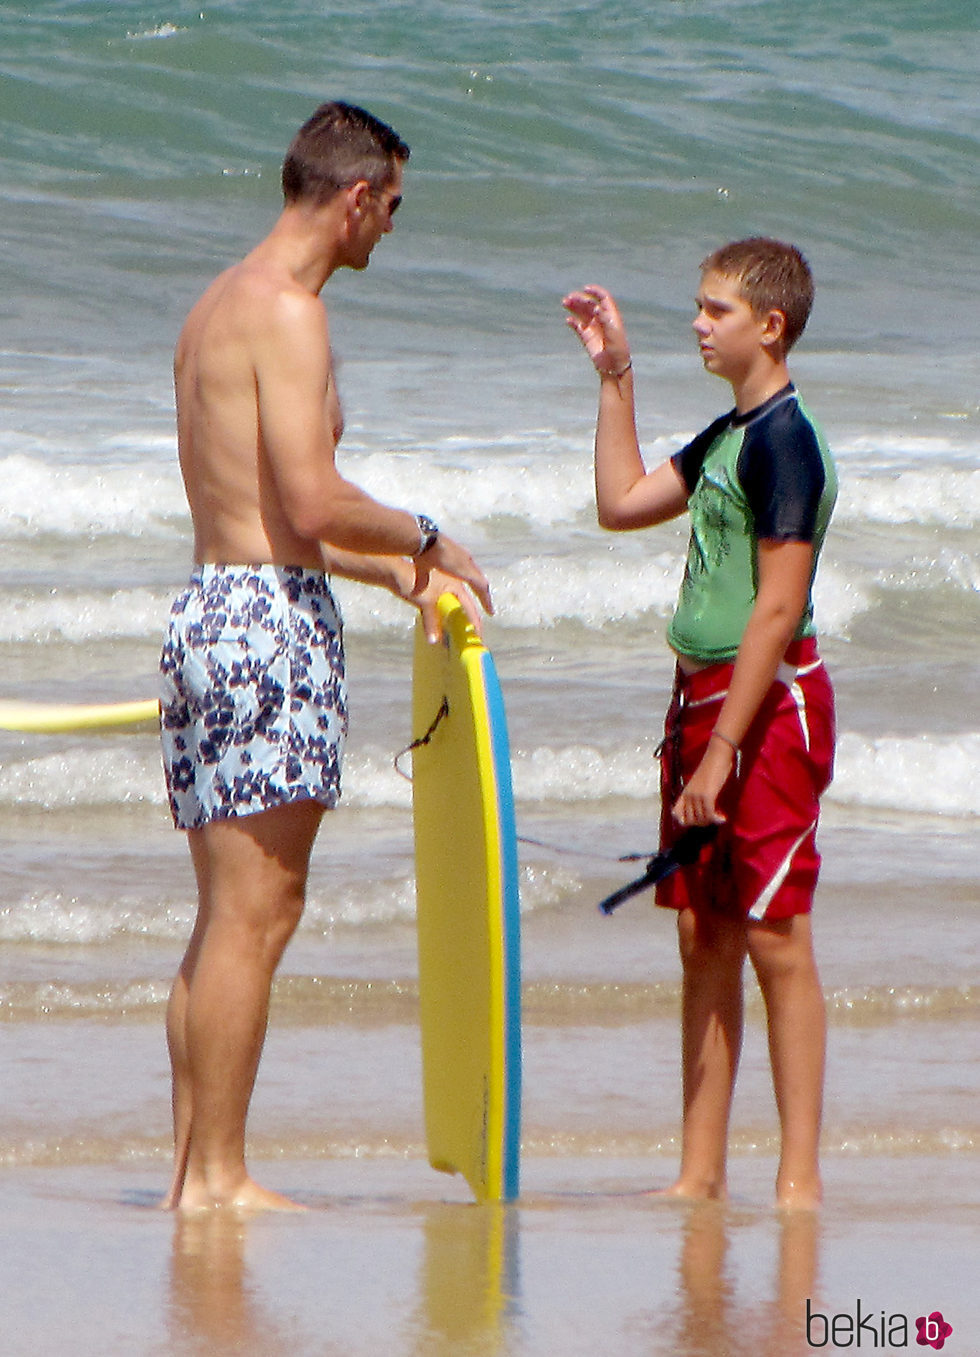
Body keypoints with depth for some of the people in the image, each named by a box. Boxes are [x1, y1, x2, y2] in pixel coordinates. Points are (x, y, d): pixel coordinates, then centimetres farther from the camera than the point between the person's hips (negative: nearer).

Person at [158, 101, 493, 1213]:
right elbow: (313, 505, -19)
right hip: (269, 620, -10)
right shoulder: (288, 311, -12)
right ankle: (218, 1176, -7)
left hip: (207, 608, 10)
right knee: (255, 915, -8)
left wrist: (397, 573, 28)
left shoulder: (218, 307, 19)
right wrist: (426, 540, -3)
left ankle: (191, 1167, 12)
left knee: (226, 919, 12)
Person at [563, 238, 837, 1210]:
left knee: (774, 939, -7)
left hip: (768, 702, -9)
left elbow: (778, 609, -19)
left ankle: (800, 1175, -5)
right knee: (703, 938, 8)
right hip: (703, 695, 9)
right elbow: (622, 503, 27)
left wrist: (722, 749, -21)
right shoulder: (725, 438, 14)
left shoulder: (785, 440, -15)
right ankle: (701, 1172, 11)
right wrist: (615, 375, 21)